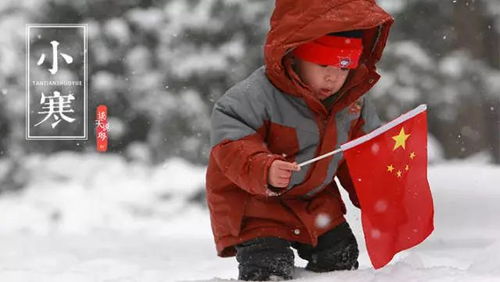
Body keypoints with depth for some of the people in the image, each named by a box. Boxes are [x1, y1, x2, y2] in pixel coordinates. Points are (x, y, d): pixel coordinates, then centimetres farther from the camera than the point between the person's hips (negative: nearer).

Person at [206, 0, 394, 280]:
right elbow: (232, 148, -31)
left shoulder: (355, 100, -6)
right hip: (253, 203, -6)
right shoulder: (256, 96, -27)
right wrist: (265, 171, -48)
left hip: (316, 199, 6)